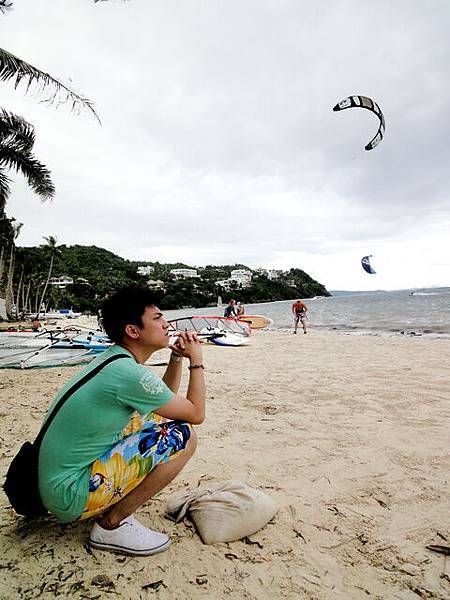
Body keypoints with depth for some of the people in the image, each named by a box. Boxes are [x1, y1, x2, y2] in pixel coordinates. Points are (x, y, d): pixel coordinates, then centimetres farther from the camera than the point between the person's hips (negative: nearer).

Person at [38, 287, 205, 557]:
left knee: (159, 417, 16)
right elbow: (196, 414, -13)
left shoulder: (112, 358, 5)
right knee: (183, 436, -17)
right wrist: (196, 360, -3)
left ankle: (109, 507, 16)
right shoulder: (130, 374, -25)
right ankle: (111, 525, -5)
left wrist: (177, 357, 7)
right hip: (70, 497, -9)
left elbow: (165, 399, 18)